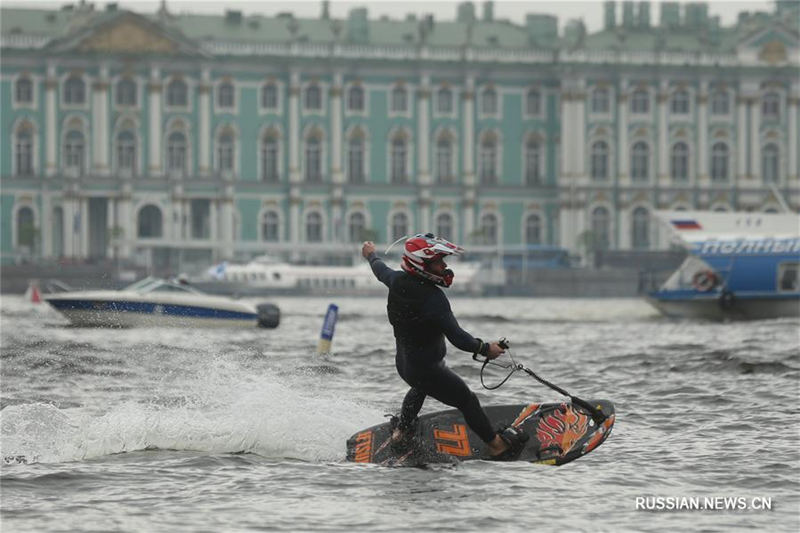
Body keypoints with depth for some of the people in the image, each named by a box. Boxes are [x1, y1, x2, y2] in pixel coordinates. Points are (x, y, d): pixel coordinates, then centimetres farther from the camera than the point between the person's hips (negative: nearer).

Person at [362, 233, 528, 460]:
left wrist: (371, 255, 36)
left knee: (420, 388, 39)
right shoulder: (433, 298, -33)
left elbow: (381, 271, 14)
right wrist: (485, 349, -17)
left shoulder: (398, 280, -11)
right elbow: (457, 337, -31)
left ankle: (401, 431, 51)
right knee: (467, 401, 8)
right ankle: (496, 446, 19)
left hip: (404, 363, 8)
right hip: (428, 369, -8)